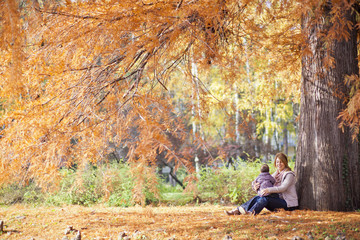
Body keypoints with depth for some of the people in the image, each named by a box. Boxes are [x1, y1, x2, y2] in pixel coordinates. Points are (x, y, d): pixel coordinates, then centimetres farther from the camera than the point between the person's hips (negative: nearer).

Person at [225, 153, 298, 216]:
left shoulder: (289, 174, -6)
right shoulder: (276, 174, 17)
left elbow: (283, 188, -22)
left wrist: (269, 190, -36)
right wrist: (256, 186, -11)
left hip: (288, 203, -7)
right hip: (278, 199, 7)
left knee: (265, 199, -30)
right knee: (257, 197, -14)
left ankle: (251, 212, -52)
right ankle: (237, 210, -26)